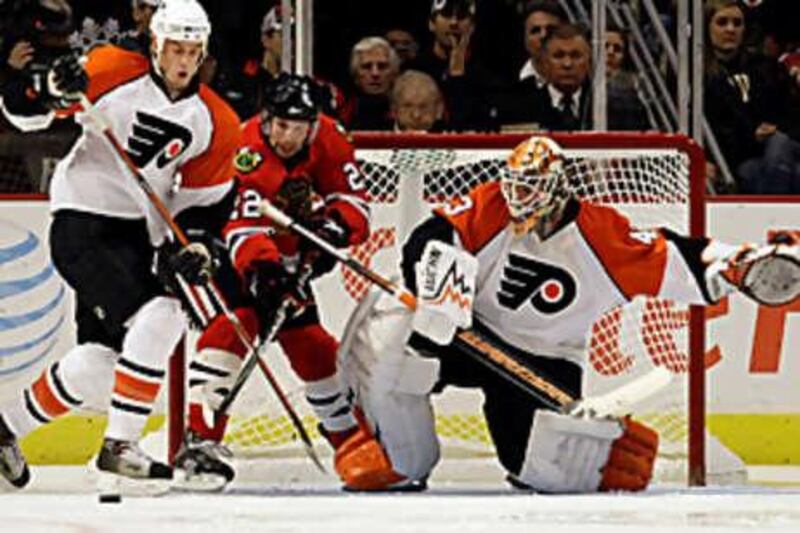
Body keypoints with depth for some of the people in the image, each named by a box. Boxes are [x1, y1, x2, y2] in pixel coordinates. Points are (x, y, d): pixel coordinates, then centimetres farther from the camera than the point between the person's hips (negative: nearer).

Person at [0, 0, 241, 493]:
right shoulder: (113, 73, -11)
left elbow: (207, 201, 10)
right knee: (154, 320, -22)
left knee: (100, 357, 2)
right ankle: (119, 444, -14)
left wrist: (195, 247, -8)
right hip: (82, 224, -6)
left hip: (138, 238, 6)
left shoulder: (215, 123, 3)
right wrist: (52, 88, -28)